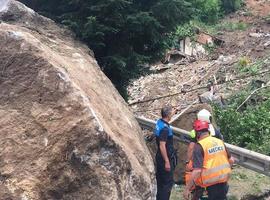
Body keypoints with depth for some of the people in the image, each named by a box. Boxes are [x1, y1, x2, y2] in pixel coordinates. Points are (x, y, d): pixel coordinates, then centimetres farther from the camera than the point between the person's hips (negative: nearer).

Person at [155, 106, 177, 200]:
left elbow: (167, 117, 29)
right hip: (165, 158, -10)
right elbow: (162, 146, -26)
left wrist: (173, 112, 42)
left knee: (161, 181, 18)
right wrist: (167, 162, -24)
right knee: (167, 182, -3)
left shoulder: (159, 122, 3)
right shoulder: (165, 128, -23)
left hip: (160, 157, 10)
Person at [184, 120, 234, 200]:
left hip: (212, 185, -6)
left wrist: (187, 189, -17)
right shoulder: (220, 141, 4)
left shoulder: (199, 146, -15)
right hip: (224, 181, 6)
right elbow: (231, 160, 13)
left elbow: (197, 171, -22)